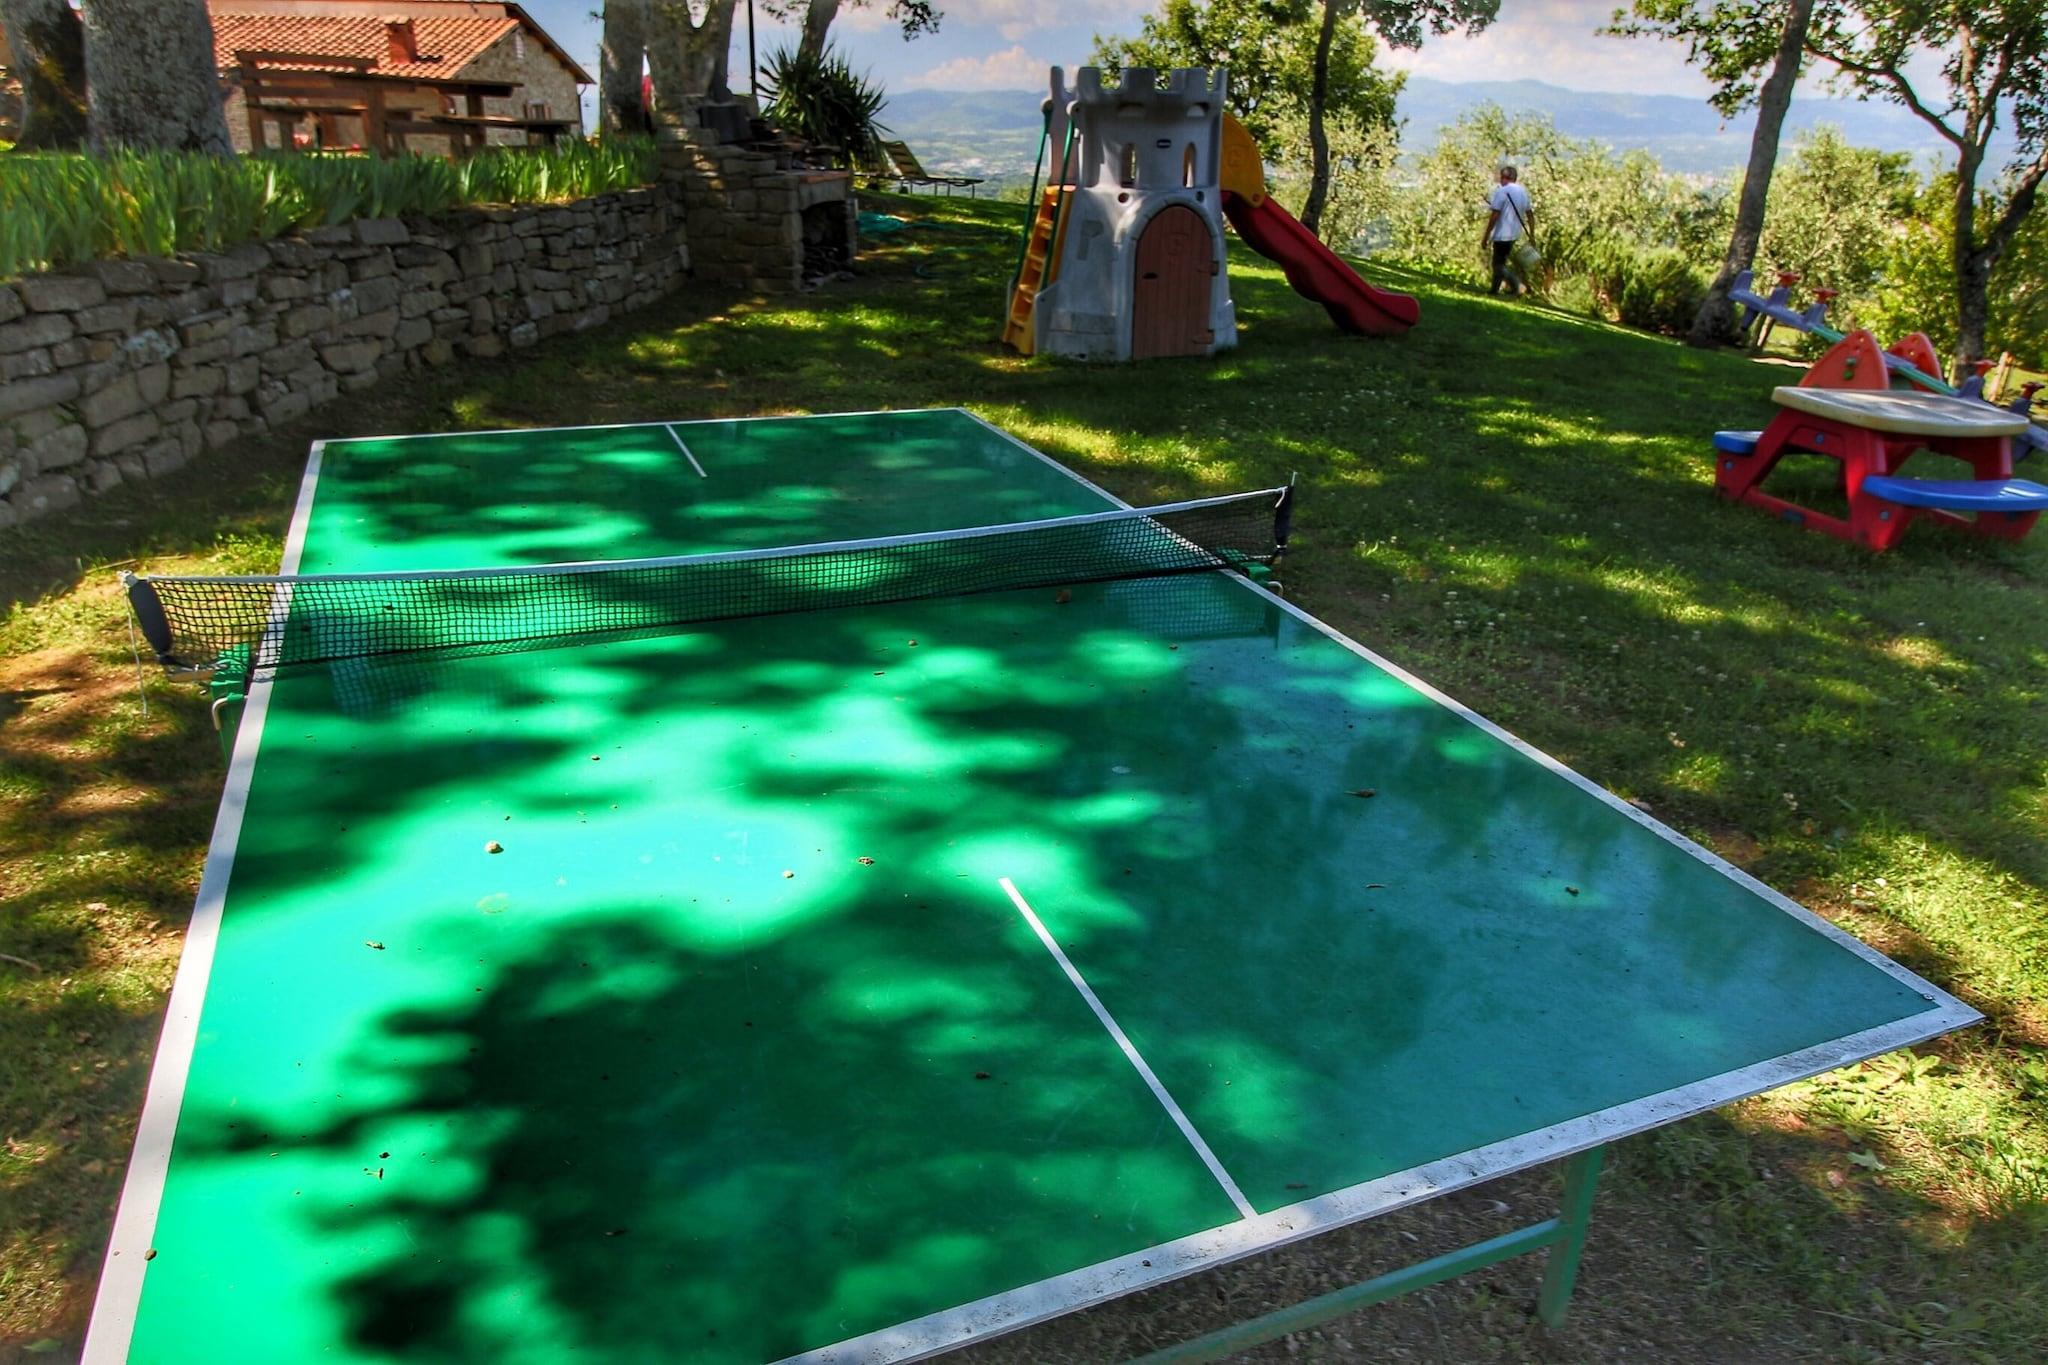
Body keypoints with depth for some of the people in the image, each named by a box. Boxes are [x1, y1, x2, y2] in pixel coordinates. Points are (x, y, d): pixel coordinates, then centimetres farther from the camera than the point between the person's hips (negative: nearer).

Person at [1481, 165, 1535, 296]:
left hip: (1502, 234, -8)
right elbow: (1530, 215, 12)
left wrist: (1486, 235, -13)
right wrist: (1532, 235, 17)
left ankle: (1519, 285, -21)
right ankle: (1495, 289, 25)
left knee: (1499, 264, -5)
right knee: (1500, 262, 19)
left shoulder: (1501, 191, -12)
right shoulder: (1523, 192, 11)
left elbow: (1495, 215, -17)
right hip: (1515, 234, 8)